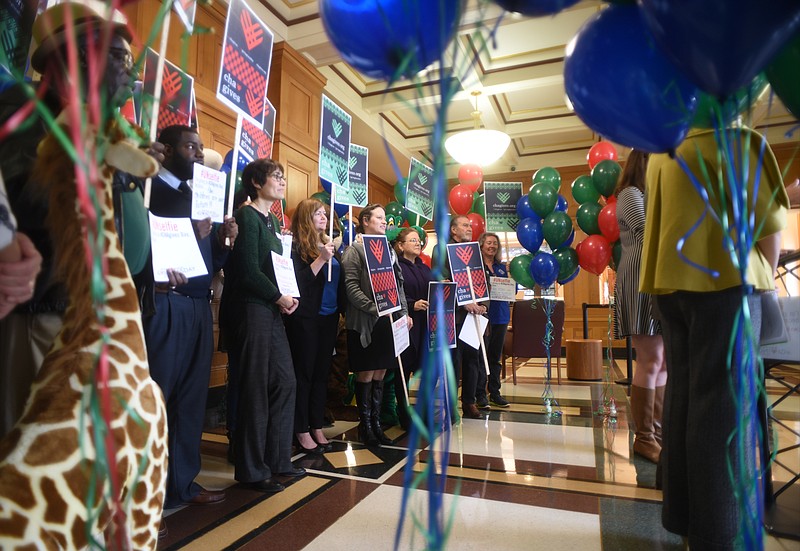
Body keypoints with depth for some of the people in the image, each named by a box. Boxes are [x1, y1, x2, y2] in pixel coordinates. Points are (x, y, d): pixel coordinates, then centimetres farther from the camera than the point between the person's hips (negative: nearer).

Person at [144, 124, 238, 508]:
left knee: (192, 399, 11)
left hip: (198, 307, 7)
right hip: (164, 306, -7)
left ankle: (182, 483, 23)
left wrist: (223, 238, -1)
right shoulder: (148, 189, -1)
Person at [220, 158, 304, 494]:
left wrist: (286, 297, -1)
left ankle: (277, 460, 24)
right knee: (255, 389, -1)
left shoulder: (272, 221, 17)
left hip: (272, 309, 9)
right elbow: (249, 270, -17)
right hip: (250, 308, -9)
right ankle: (252, 470, 15)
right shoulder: (247, 216, -9)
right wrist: (280, 298, -7)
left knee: (285, 382, 10)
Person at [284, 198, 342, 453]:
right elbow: (298, 282, -15)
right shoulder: (297, 246, -5)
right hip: (306, 318, -6)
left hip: (329, 317, 6)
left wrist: (341, 309, 5)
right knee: (303, 374, 3)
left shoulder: (328, 245, 13)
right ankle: (301, 431, 14)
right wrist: (321, 259, -20)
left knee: (322, 373, 11)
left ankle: (317, 427, 22)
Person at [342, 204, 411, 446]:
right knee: (366, 374, 3)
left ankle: (376, 423, 24)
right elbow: (351, 287, -13)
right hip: (365, 323, -6)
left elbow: (399, 285, 16)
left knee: (380, 373, 12)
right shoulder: (354, 250, -4)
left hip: (388, 321, 6)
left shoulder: (389, 250, 17)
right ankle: (365, 425, 18)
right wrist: (374, 309, -20)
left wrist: (404, 313, 8)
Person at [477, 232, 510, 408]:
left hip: (500, 315, 6)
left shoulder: (502, 267, 15)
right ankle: (480, 394, 10)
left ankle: (495, 393, 21)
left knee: (496, 356, 12)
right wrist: (488, 289, -23)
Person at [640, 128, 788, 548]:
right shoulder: (734, 140, -3)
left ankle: (684, 516, 20)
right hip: (722, 278, -7)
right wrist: (765, 278, 10)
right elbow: (766, 222, -3)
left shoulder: (661, 153, 18)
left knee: (683, 395, 10)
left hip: (672, 280, 7)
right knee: (723, 402, -4)